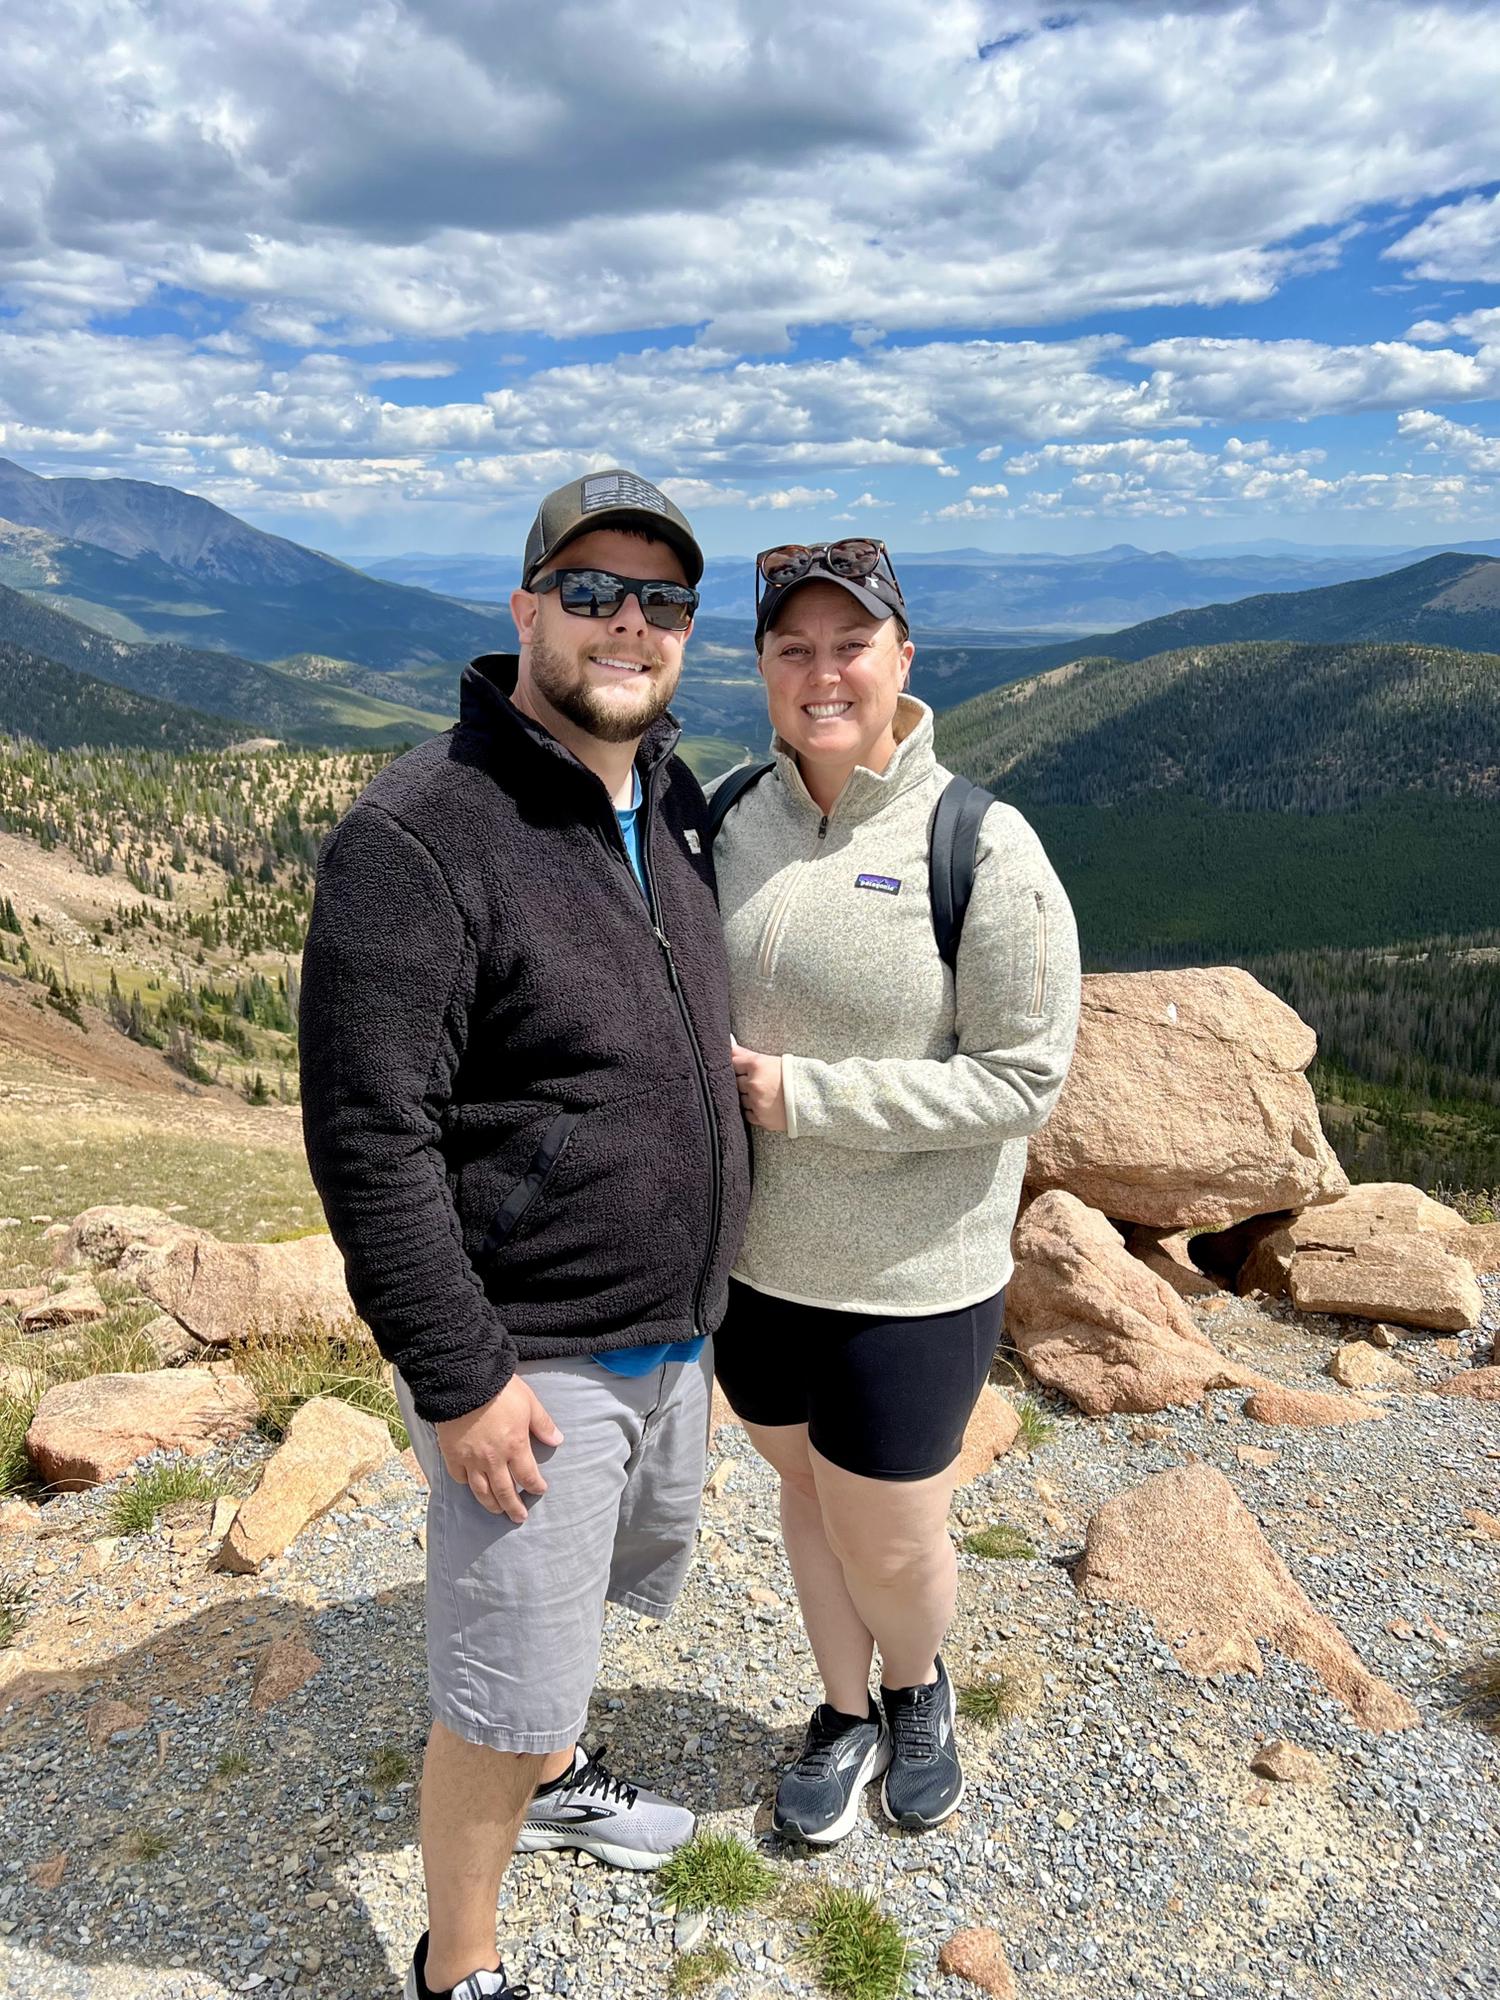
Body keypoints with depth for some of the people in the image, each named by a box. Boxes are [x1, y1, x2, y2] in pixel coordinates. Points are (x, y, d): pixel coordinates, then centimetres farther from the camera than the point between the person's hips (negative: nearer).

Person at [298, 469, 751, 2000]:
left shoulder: (674, 799, 3)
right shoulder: (419, 834, -22)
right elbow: (368, 1136, -22)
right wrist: (460, 1378, -20)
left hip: (672, 1326, 8)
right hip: (529, 1356, -8)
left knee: (605, 1578, 29)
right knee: (502, 1685, 8)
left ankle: (548, 1780, 57)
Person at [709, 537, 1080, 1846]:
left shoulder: (982, 847, -17)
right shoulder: (731, 820, -2)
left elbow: (1023, 1078, -18)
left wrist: (803, 1096, -22)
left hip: (913, 1282, -4)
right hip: (756, 1257, 5)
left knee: (887, 1545, 10)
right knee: (806, 1487, 22)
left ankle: (921, 1687, 47)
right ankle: (847, 1717, 48)